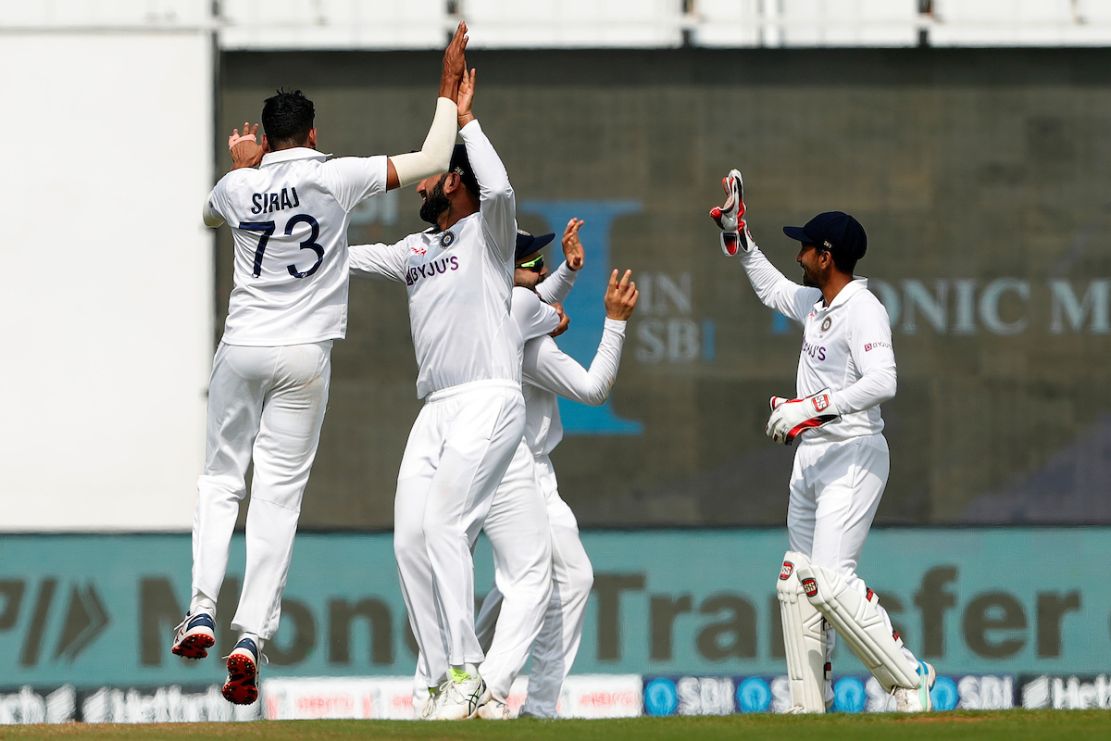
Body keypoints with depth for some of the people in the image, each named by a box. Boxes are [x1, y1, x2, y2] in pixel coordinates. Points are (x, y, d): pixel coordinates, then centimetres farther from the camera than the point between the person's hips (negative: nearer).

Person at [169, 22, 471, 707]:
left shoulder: (238, 188, 2)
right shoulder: (335, 178, -6)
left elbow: (211, 214, 28)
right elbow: (432, 161, -5)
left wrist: (244, 165, 38)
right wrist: (450, 89, 5)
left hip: (242, 349, 2)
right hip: (305, 356, -2)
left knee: (221, 477, 14)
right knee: (279, 492, -3)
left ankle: (203, 611, -2)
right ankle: (252, 634, -13)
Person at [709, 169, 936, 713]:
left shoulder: (863, 310, -15)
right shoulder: (815, 304, 14)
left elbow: (882, 383, -29)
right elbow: (771, 287, 36)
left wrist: (811, 406, -30)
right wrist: (738, 237, 30)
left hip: (854, 454, -10)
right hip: (811, 458, 10)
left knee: (830, 580, -20)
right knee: (795, 582, 8)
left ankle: (909, 679, -14)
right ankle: (809, 705, 11)